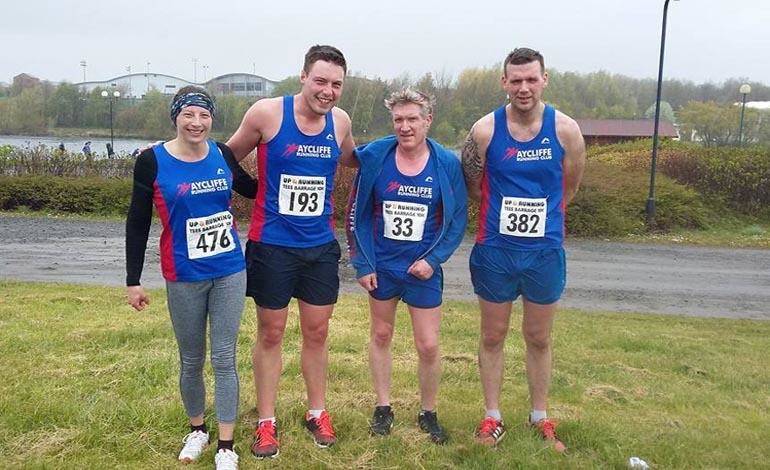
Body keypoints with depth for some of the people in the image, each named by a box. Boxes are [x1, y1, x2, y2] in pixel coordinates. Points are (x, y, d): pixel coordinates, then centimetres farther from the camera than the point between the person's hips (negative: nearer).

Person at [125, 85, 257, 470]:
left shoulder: (222, 154, 0)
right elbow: (137, 224, -1)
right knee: (191, 361, 13)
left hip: (230, 272, 1)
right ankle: (197, 430, 37)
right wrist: (133, 281, 0)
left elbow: (253, 189, 19)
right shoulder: (152, 161, -7)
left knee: (224, 359, 4)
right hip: (184, 278, -1)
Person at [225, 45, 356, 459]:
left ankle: (317, 412, 31)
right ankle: (266, 422, 24)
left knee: (317, 332, 13)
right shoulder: (267, 113, -12)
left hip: (320, 245, 4)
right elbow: (231, 155, 3)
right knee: (271, 333, 8)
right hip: (271, 243, -3)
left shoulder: (340, 121, 0)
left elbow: (351, 159, 22)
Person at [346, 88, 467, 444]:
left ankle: (428, 412, 26)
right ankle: (383, 407, 32)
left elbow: (458, 219, -1)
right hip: (380, 267, 1)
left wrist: (433, 259, -11)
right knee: (381, 335, 14)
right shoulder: (374, 156, -7)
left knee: (428, 346, 2)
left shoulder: (447, 164, -8)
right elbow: (357, 213, -1)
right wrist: (362, 263, -3)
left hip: (423, 269, -1)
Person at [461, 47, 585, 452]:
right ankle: (492, 417, 27)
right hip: (495, 250, 0)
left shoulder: (565, 130, -6)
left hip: (545, 251, 1)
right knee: (493, 336, 11)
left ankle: (540, 418, 31)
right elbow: (472, 187, 4)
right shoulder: (485, 130, -9)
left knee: (539, 339, 14)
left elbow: (568, 190, 8)